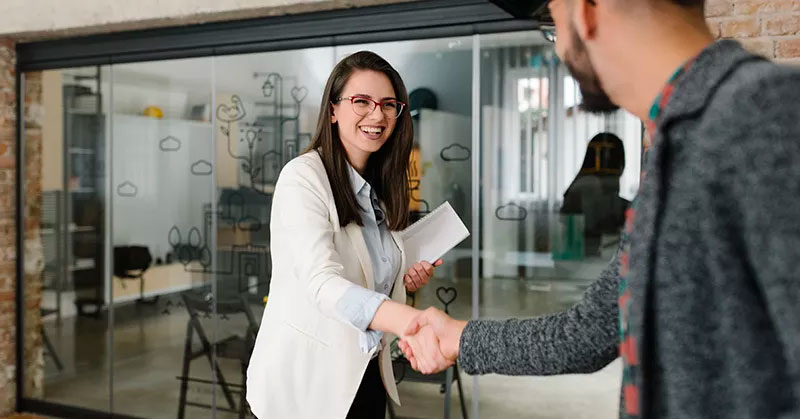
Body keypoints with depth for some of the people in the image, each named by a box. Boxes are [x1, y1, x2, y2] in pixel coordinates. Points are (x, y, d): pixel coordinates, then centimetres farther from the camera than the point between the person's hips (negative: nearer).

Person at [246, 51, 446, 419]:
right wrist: (409, 320, -46)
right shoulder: (303, 177, -17)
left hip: (365, 373, 7)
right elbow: (323, 283, -31)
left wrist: (404, 279, -3)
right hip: (309, 377, -6)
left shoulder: (381, 187, 6)